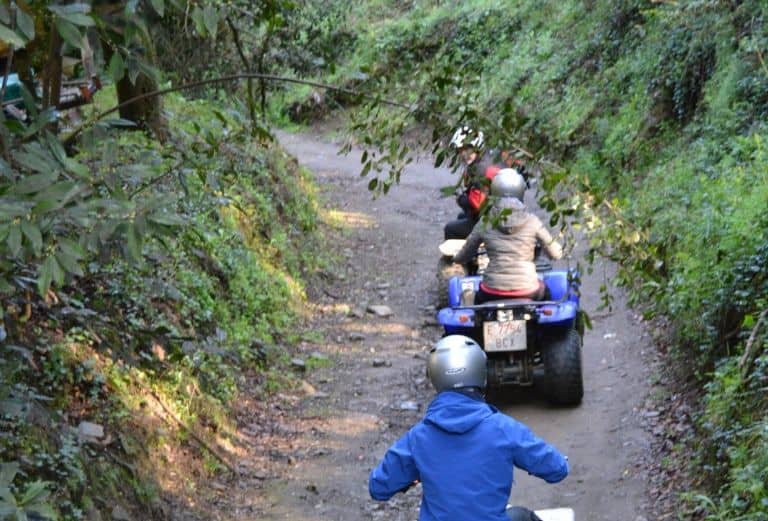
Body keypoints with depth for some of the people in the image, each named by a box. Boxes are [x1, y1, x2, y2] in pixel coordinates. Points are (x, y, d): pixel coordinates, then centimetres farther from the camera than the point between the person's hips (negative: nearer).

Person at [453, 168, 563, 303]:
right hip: (527, 291, 0)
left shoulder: (484, 223, 0)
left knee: (477, 296, 36)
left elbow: (461, 259, 9)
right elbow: (556, 254, 5)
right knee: (544, 290, 35)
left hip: (493, 294, 0)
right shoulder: (532, 221, -3)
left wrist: (455, 257, 32)